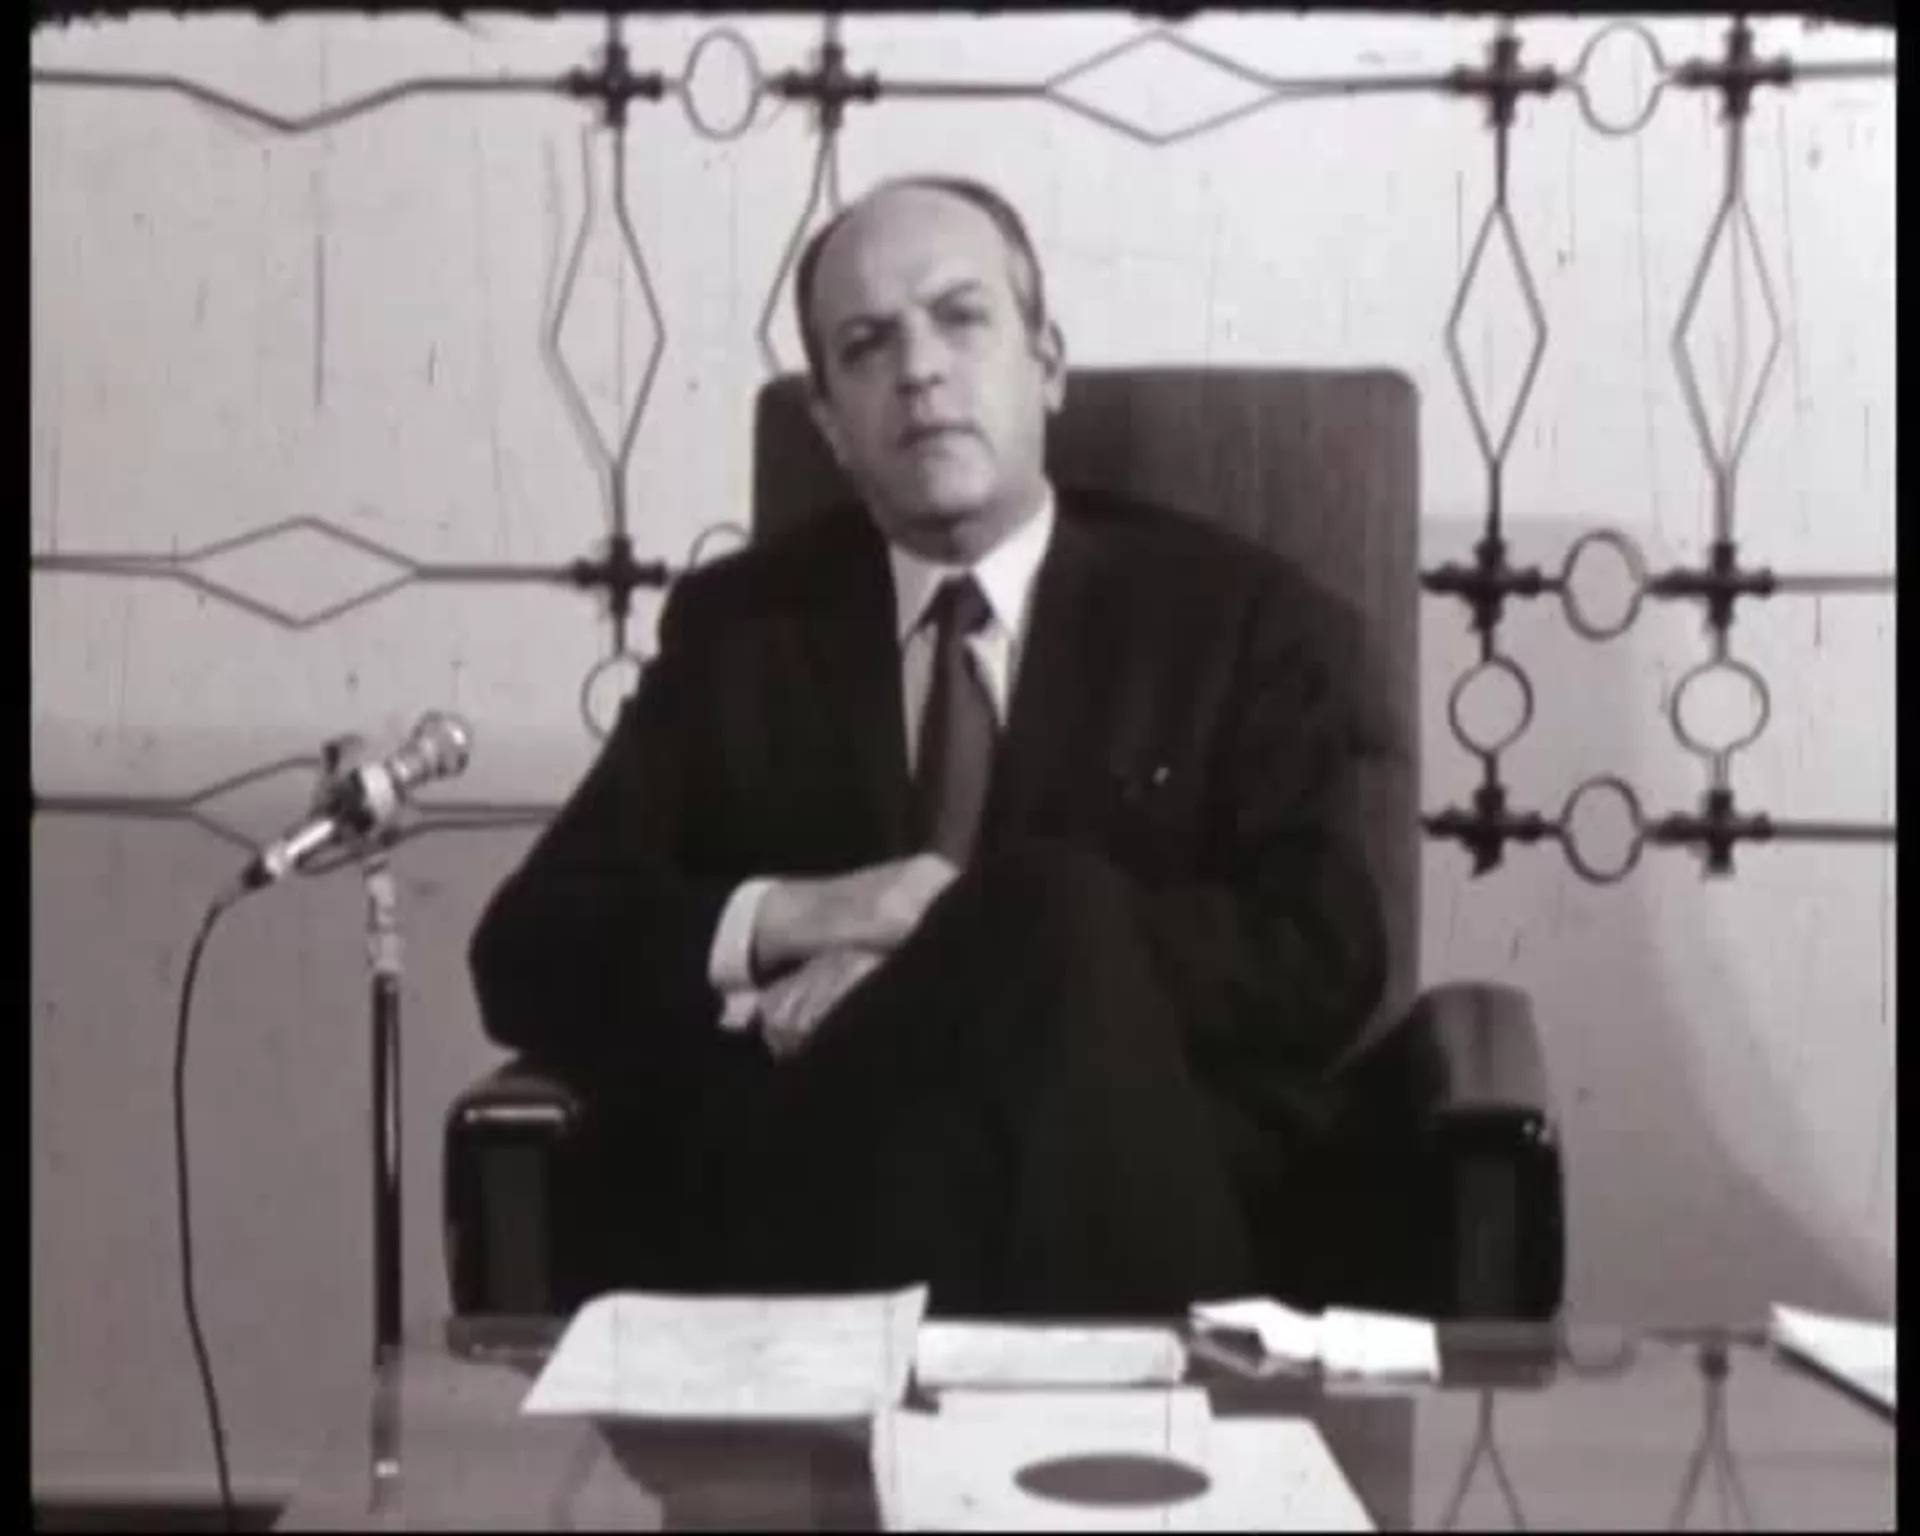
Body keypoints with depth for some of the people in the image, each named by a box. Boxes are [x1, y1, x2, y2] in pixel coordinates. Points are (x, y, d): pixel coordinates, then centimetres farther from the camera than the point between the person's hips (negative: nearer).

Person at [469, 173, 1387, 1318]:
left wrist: (960, 952, -12)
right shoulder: (739, 628, 18)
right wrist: (780, 920, -11)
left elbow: (1326, 959, -2)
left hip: (1133, 1183, 1)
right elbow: (528, 955, 10)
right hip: (794, 1193, -1)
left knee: (1061, 913, -33)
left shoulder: (1238, 616, 12)